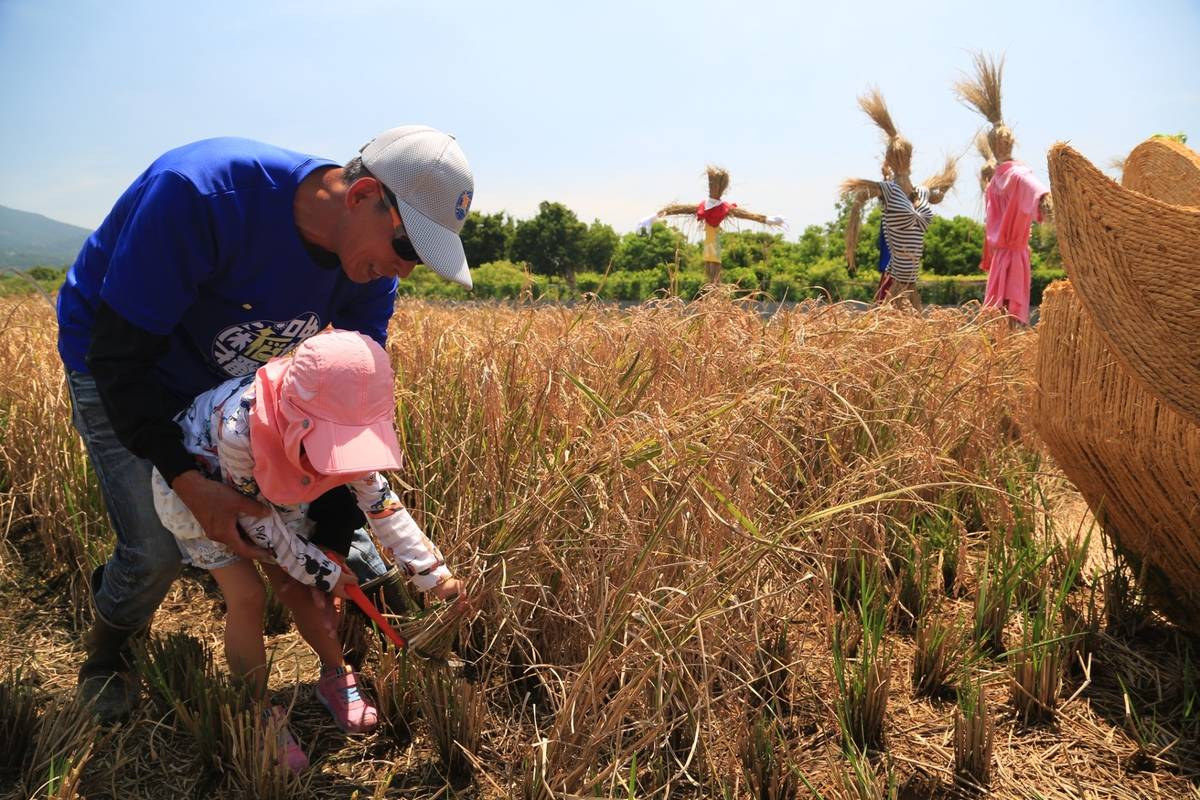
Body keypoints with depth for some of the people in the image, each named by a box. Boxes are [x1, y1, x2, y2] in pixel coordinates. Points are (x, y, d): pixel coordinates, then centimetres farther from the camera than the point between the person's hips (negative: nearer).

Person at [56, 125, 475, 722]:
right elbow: (118, 353, -32)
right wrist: (188, 482, -36)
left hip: (241, 374, 5)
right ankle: (106, 651, 20)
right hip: (117, 368, -4)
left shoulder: (371, 272, -20)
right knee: (157, 548, -12)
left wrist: (334, 539, -14)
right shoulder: (198, 194, -39)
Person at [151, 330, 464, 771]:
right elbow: (257, 520, -28)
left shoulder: (337, 424, -29)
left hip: (267, 484, 4)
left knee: (297, 583, 3)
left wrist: (432, 572, -15)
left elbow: (378, 498, -15)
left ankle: (336, 677, 26)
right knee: (247, 595, -11)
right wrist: (321, 571, -18)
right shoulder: (239, 431, -45)